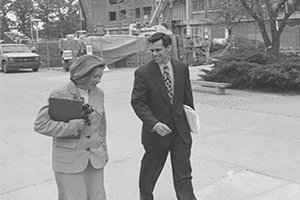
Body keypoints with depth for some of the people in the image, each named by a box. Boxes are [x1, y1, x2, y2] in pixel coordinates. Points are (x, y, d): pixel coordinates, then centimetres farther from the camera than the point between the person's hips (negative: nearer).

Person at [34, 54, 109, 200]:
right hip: (69, 159, -4)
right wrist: (72, 126, -24)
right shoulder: (60, 95, -14)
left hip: (95, 158, 5)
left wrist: (103, 148, 19)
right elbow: (40, 125, -15)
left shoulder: (98, 93, 1)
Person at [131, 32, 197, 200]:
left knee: (184, 175, 4)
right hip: (156, 131, -2)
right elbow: (137, 102, -13)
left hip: (180, 131, 2)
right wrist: (154, 124, -24)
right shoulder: (143, 73, -10)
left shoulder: (182, 69, 2)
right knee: (149, 173, 17)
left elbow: (187, 97, 12)